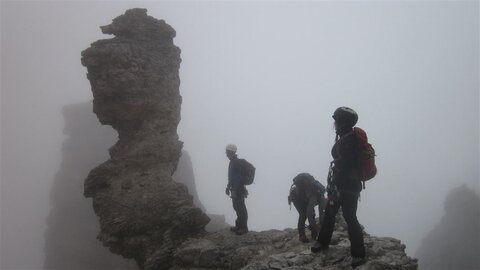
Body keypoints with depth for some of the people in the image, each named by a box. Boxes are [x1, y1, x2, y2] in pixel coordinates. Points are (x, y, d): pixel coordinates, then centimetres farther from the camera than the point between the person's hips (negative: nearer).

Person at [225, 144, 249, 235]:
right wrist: (228, 187, 23)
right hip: (235, 189, 10)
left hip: (238, 190, -10)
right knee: (237, 207, 18)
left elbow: (238, 178, -25)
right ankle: (239, 225, 30)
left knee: (241, 209, 0)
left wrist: (234, 190, -25)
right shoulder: (233, 162, 11)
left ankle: (243, 228, 9)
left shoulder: (236, 163, -21)